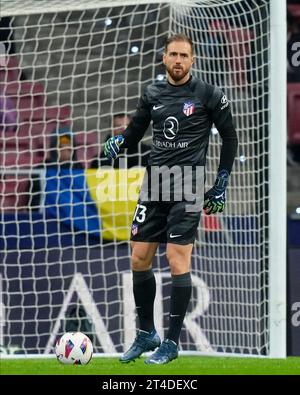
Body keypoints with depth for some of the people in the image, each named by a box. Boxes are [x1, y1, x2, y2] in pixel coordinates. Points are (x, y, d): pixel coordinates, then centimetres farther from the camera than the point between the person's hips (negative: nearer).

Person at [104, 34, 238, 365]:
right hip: (154, 185, 5)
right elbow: (136, 130, 18)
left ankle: (171, 342, -1)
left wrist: (222, 183, 2)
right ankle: (146, 334, 20)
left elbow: (229, 136, 4)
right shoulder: (153, 94, 8)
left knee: (177, 260, -9)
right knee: (139, 259, 5)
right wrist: (119, 142, -6)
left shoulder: (208, 95, -3)